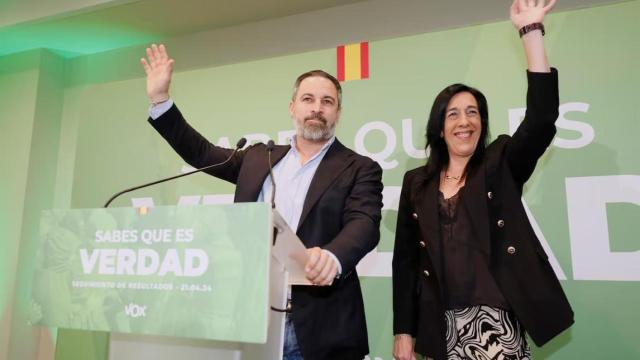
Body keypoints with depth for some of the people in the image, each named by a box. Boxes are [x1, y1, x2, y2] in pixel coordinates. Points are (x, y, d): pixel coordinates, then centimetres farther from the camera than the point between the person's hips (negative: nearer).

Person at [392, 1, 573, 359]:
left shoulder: (501, 165, 3)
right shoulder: (416, 183, 5)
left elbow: (541, 118, -14)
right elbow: (406, 256, 4)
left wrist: (531, 31, -18)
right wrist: (404, 330, 2)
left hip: (496, 322, -1)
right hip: (441, 327, 2)